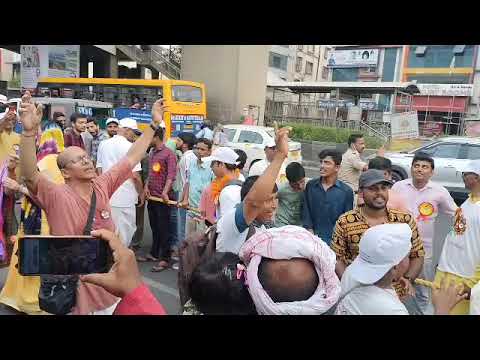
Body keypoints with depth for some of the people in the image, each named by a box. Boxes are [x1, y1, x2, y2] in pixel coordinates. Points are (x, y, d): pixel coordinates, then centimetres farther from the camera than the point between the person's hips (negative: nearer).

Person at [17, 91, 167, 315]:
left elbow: (131, 158, 2)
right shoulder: (57, 197, -16)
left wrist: (154, 124, 3)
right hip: (75, 291, -4)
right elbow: (30, 175, -33)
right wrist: (29, 131, -46)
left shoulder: (102, 186, -2)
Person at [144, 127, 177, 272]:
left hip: (162, 197, -8)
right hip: (151, 196, 8)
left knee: (163, 228, -2)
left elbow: (171, 175, -19)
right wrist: (146, 187, 2)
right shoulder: (152, 153, 13)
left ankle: (164, 259, 5)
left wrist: (165, 192, -29)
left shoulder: (168, 154, -11)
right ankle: (154, 253, 29)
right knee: (154, 226, 17)